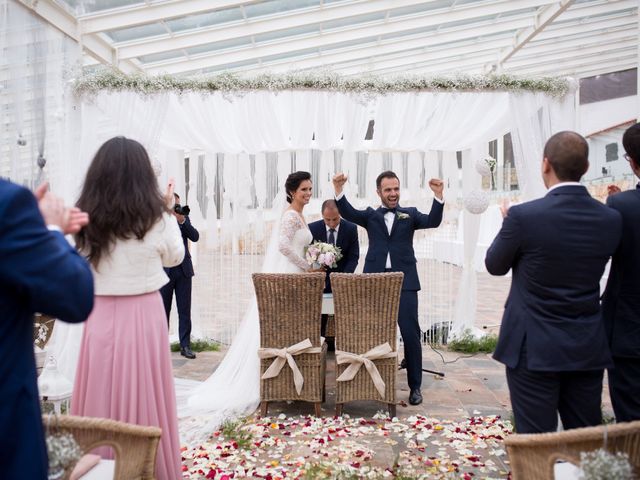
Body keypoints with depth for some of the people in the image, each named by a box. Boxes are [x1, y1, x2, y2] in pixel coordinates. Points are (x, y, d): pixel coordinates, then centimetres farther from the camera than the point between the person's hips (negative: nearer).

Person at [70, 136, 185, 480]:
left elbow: (83, 262, 11)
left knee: (102, 395, 13)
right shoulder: (155, 217, -11)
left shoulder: (86, 218, -4)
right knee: (143, 395, 10)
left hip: (99, 315, 2)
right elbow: (174, 257, 6)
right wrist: (168, 211, 12)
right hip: (143, 314, -2)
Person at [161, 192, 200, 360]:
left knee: (185, 310, 3)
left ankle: (185, 345, 8)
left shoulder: (184, 217, 10)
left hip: (183, 270, 2)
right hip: (165, 270, -2)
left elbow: (195, 237, -1)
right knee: (163, 310, 5)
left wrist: (182, 221, -13)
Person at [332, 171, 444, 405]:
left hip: (404, 281, -1)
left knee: (411, 334, -1)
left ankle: (415, 386, 11)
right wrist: (339, 190, -21)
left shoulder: (410, 214, 10)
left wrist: (438, 196, -22)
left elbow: (432, 221, -6)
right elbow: (348, 213, -4)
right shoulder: (371, 215, 12)